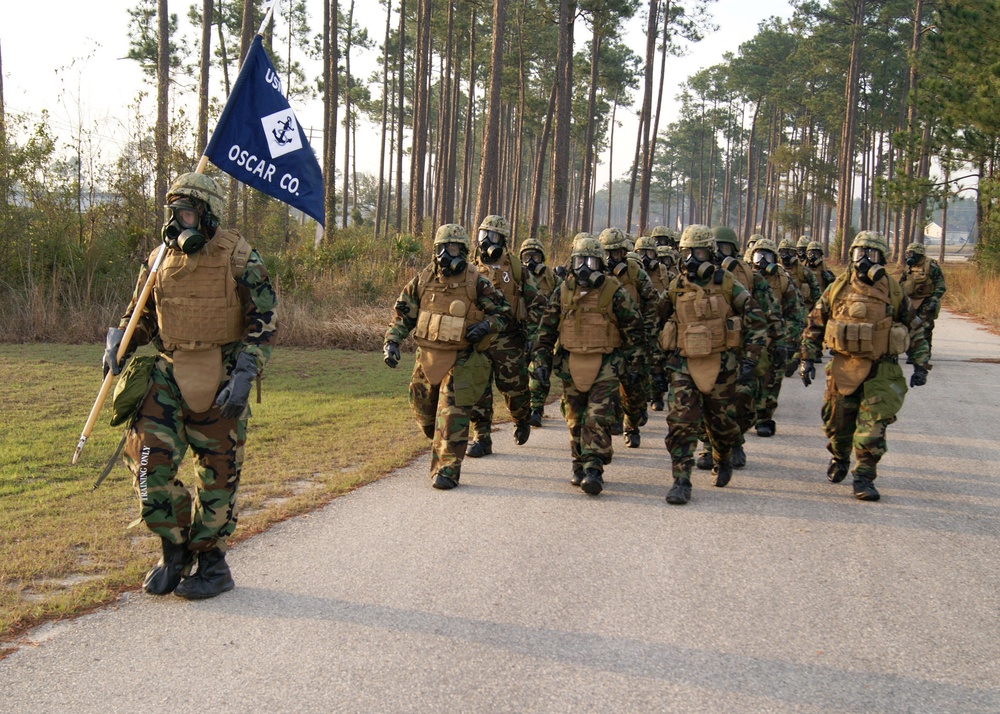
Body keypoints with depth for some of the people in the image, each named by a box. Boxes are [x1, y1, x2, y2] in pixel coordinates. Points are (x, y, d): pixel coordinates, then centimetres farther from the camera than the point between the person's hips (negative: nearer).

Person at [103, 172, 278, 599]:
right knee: (147, 455, -8)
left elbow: (264, 321, -9)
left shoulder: (238, 259, -9)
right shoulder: (160, 259, 6)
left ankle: (211, 562, 19)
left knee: (217, 472, 3)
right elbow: (140, 315, 18)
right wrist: (118, 344, -2)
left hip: (221, 381, -4)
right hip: (170, 372, 4)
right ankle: (175, 548, 10)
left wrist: (243, 377, -18)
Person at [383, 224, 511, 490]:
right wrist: (392, 342, -4)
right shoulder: (423, 279, 1)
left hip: (460, 360, -5)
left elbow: (504, 312, 0)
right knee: (424, 413, 15)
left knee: (452, 416, -11)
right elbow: (404, 314, 8)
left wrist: (486, 325, -19)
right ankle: (442, 448, 41)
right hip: (427, 357, 5)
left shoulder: (477, 284, -10)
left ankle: (447, 469, -5)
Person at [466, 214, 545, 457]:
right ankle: (481, 438, 6)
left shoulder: (517, 270, 0)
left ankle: (523, 420, 33)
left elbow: (537, 303, 2)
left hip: (508, 342, -3)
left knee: (515, 387, 3)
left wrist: (531, 335, -5)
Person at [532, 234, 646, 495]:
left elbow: (634, 327, 1)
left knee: (598, 420, -11)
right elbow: (547, 327, 11)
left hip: (605, 366, -4)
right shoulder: (563, 292, 4)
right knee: (575, 420, 9)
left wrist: (633, 361, 0)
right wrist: (542, 359, 8)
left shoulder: (614, 292, -5)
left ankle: (594, 470, -12)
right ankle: (579, 467, 21)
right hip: (571, 364, 4)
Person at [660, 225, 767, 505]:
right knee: (681, 421, -10)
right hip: (684, 364, 2)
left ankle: (724, 461, 42)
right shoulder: (675, 287, 4)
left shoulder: (726, 283, -4)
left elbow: (756, 320, -2)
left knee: (719, 420, 13)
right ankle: (681, 482, -7)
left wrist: (749, 360, -7)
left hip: (720, 363, -1)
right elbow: (663, 324, 18)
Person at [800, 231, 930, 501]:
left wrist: (920, 365, 4)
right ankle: (839, 459, 39)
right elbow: (814, 325, 10)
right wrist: (807, 359, 5)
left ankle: (864, 478, -3)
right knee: (837, 422, 12)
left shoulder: (894, 291, 1)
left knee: (873, 426, -10)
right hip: (843, 367, 2)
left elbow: (915, 329, 9)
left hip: (881, 370, -2)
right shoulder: (838, 288, 3)